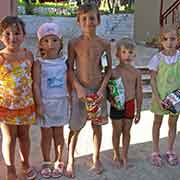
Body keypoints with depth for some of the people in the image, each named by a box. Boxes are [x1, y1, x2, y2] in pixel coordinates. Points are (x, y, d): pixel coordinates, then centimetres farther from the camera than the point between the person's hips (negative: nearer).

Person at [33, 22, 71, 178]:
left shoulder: (64, 61, -1)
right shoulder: (39, 63, -9)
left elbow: (69, 82, 5)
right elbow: (36, 85, -10)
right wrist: (39, 104, -12)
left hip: (61, 102, 2)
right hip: (45, 103, -2)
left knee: (59, 133, 12)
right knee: (46, 134, 10)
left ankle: (58, 161, 29)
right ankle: (46, 162, 28)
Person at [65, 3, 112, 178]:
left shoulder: (104, 44, -3)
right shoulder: (74, 43, -7)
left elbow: (109, 69, 2)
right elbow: (70, 68, -4)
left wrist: (102, 89, -9)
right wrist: (78, 88, -14)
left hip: (98, 90, 2)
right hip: (79, 89, -2)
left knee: (97, 125, 13)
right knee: (75, 127, 4)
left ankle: (96, 158, 31)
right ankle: (70, 161, 22)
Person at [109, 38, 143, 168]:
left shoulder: (136, 73, -4)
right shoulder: (113, 72, -10)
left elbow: (139, 93, 2)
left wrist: (138, 111, 4)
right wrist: (113, 101, -22)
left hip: (130, 105, 2)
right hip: (117, 106, -2)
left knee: (127, 131, 13)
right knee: (117, 131, 11)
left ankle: (124, 155, 30)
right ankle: (116, 155, 29)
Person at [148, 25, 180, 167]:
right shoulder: (157, 58, -13)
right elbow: (153, 80, -10)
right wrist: (158, 98, -15)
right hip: (160, 96, -2)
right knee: (158, 122, 13)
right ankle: (156, 152, 27)